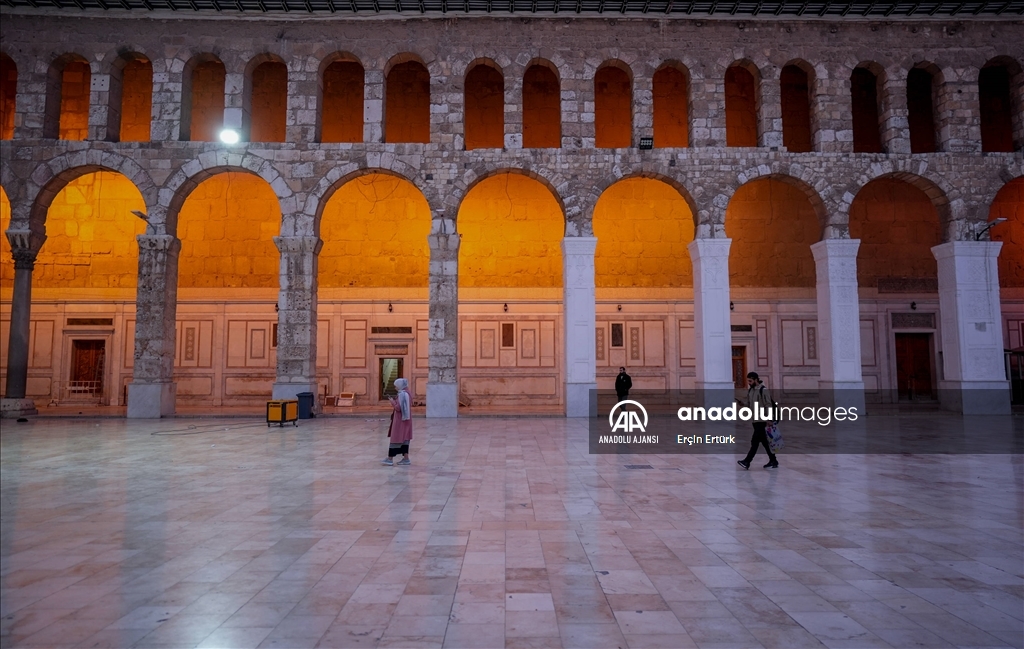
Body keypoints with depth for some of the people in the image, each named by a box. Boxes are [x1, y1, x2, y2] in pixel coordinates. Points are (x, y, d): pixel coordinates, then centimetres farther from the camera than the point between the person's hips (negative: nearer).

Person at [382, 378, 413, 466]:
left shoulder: (401, 394, -18)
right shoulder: (407, 393, 10)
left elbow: (398, 408, -22)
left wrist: (392, 401, -7)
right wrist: (396, 400, 12)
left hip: (400, 420, -9)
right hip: (406, 419, 9)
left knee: (395, 439, -3)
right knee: (404, 438, 10)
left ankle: (390, 459, 3)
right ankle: (406, 458, 10)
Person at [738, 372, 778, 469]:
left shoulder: (763, 390, -12)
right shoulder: (750, 390, 11)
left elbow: (769, 406, -13)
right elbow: (749, 404, 18)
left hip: (761, 420, -8)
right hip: (754, 420, 8)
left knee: (755, 441, -9)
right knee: (764, 441, 12)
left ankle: (747, 461, -11)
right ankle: (773, 461, 20)